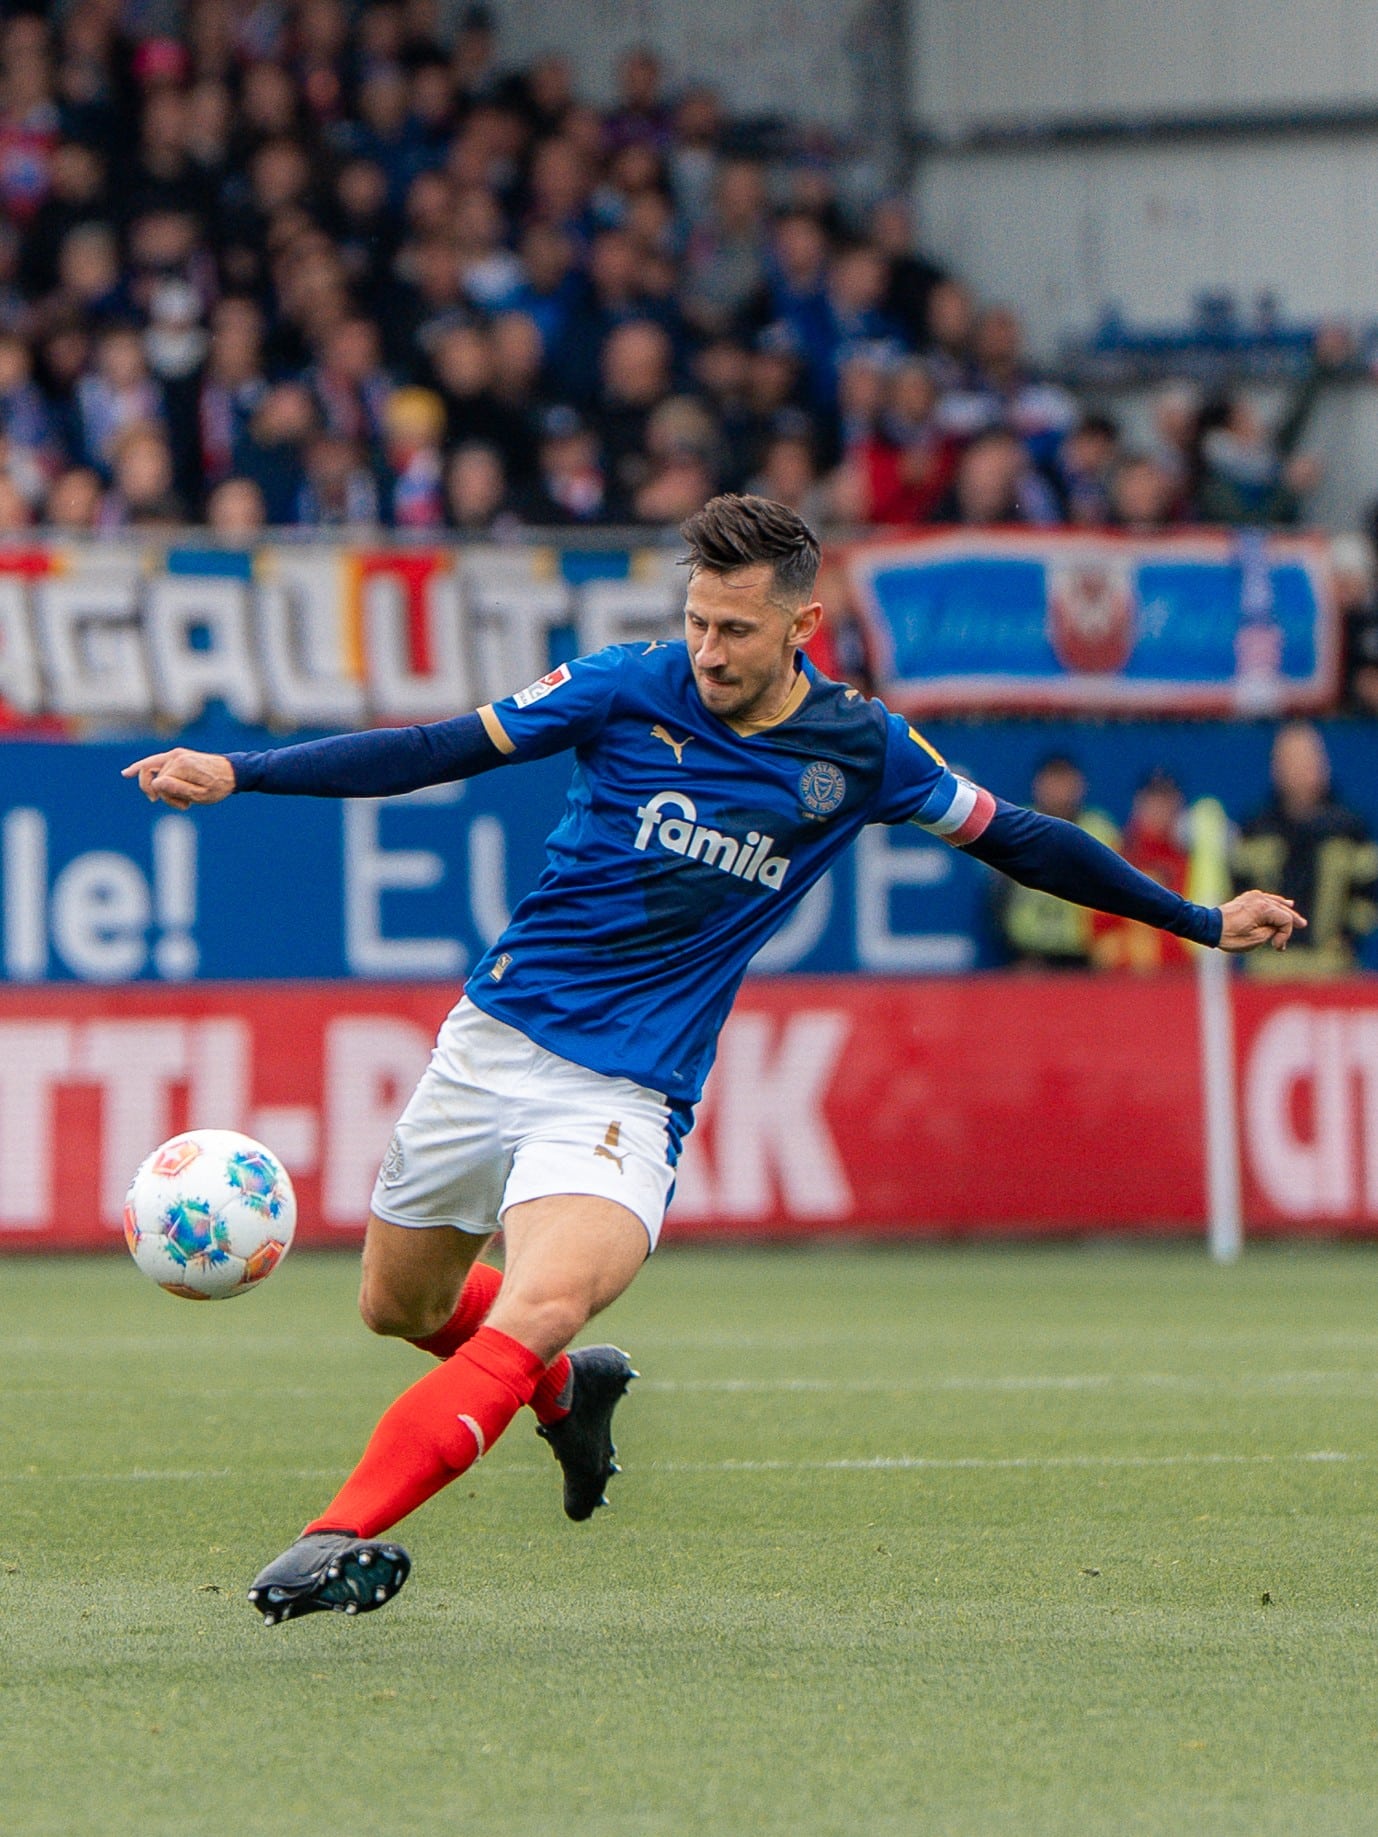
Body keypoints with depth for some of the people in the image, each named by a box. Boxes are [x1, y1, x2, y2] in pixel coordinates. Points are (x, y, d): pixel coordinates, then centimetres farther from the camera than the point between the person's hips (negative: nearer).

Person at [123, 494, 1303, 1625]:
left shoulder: (861, 752, -3)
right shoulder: (630, 689, -5)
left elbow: (1015, 839, 12)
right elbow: (441, 751, -1)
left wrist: (1204, 923, 17)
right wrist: (236, 775, -9)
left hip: (627, 1096, -3)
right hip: (496, 1036, 3)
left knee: (542, 1310, -28)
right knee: (399, 1304, 16)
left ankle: (341, 1537, -34)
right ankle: (569, 1392, 46)